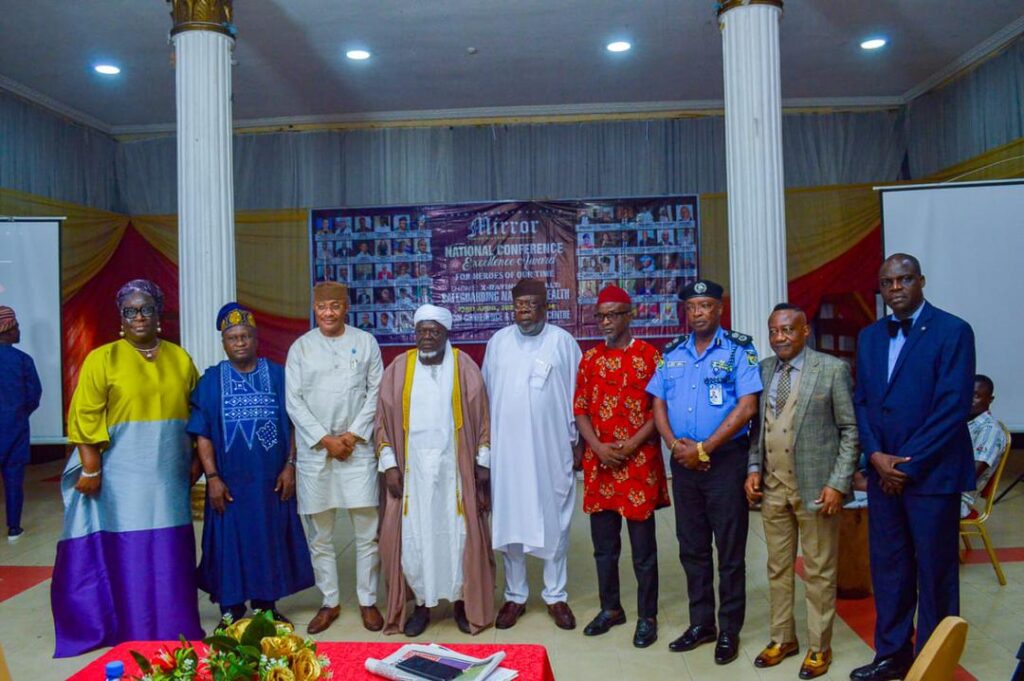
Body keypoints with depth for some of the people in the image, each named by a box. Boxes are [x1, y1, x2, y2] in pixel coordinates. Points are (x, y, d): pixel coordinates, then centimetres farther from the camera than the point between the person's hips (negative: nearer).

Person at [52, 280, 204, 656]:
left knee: (170, 552, 9)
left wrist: (196, 458, 7)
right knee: (128, 551, 3)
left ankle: (174, 627, 22)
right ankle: (134, 632, 15)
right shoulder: (102, 358, -3)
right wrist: (91, 468, -12)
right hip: (123, 473, -3)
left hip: (169, 472, 3)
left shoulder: (180, 358, 9)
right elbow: (86, 418, -6)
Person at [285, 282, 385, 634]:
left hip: (358, 447, -1)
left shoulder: (365, 342, 5)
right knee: (319, 534, 8)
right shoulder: (300, 347, 6)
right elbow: (293, 401, 1)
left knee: (367, 531, 2)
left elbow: (376, 392, 2)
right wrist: (325, 439, -7)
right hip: (314, 450, 1)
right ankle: (329, 602, 23)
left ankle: (367, 600, 17)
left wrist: (353, 434, -7)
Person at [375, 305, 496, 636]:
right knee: (413, 537, 5)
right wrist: (389, 464, -4)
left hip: (454, 467, -1)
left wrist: (482, 464, -3)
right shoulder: (399, 368, 1)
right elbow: (384, 419, 3)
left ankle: (462, 601, 23)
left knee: (459, 534, 6)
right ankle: (421, 604, 21)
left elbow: (481, 417, 0)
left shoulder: (464, 366, -2)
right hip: (413, 468, 1)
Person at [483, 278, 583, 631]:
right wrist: (485, 441, 7)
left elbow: (576, 394, 2)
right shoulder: (498, 341, 7)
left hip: (552, 449, -2)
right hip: (507, 447, 2)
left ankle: (556, 596, 20)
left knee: (554, 521, 6)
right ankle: (515, 596, 21)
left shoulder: (562, 342, 0)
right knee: (509, 520, 7)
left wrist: (576, 441, 0)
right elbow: (487, 393, 9)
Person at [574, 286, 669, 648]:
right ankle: (610, 608, 30)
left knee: (643, 547, 6)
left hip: (639, 463, -4)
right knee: (604, 544, 14)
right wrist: (598, 447, -8)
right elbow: (580, 409, 7)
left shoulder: (649, 355, -4)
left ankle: (647, 616, 20)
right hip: (598, 464, 4)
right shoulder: (589, 358, 8)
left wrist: (630, 446, -14)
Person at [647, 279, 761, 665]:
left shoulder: (738, 350, -5)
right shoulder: (673, 353, 10)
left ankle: (729, 631, 18)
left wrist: (704, 448, -16)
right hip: (683, 461, 5)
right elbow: (659, 405, 10)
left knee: (729, 550, 4)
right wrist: (673, 443, -8)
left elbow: (747, 406, -13)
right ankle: (701, 624, 27)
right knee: (691, 548, 13)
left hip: (726, 459, -5)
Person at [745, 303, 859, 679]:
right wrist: (753, 468, 1)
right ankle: (782, 638, 29)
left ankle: (819, 647, 23)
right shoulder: (763, 370, 7)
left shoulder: (833, 369, -6)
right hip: (772, 486, 4)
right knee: (778, 567, 14)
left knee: (819, 571, 7)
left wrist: (838, 484, -11)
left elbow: (850, 430, -6)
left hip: (815, 486, -4)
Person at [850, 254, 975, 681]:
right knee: (887, 568, 13)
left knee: (935, 573, 7)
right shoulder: (870, 337, 10)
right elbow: (861, 401, 10)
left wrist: (908, 464, -14)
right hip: (883, 472, 5)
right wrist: (876, 456, -5)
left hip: (931, 474, -5)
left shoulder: (953, 332, -8)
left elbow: (953, 407, -14)